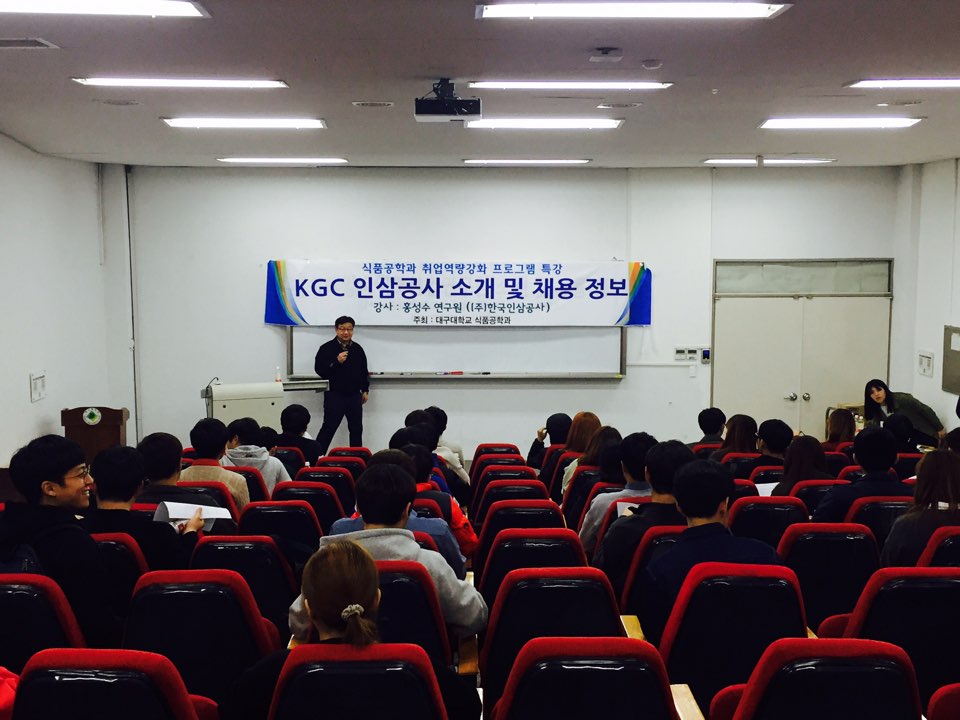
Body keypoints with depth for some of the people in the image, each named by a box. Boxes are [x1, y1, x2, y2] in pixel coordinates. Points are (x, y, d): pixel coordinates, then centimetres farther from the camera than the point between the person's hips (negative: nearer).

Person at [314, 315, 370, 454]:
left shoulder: (357, 349, 8)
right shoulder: (327, 348, -6)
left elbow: (364, 371, 16)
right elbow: (319, 370, -12)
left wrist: (365, 390, 12)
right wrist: (337, 362, -22)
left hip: (354, 395, 5)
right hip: (334, 395, -5)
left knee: (356, 428, 11)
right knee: (328, 428, -6)